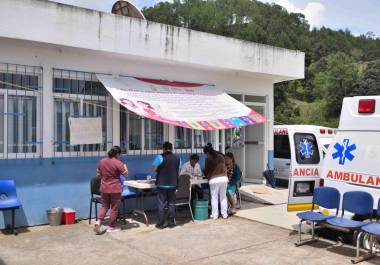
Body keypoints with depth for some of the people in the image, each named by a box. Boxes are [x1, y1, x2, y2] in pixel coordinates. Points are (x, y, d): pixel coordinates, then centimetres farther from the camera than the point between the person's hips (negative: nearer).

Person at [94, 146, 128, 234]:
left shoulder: (101, 161, 4)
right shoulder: (118, 163, -14)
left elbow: (99, 174, 12)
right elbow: (126, 175, -8)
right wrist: (125, 167, 8)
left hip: (104, 188, 5)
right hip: (115, 189, -5)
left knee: (105, 206, 19)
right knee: (114, 208, 8)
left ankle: (99, 222, 0)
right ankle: (111, 227, 15)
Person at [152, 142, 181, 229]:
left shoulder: (160, 157, -9)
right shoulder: (177, 158, 4)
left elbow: (154, 168, -12)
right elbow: (179, 171, 8)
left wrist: (160, 170, 7)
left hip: (162, 184, -3)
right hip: (173, 184, 3)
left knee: (161, 204, 3)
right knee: (171, 204, 11)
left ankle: (161, 224, 7)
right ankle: (171, 223, 15)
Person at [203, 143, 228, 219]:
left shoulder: (208, 158, -3)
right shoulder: (221, 156, 11)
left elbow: (206, 170, 3)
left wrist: (207, 175, 24)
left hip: (214, 179, -4)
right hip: (224, 178, 5)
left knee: (214, 197, 6)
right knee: (223, 197, 14)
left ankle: (215, 215, 11)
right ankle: (224, 214, 19)